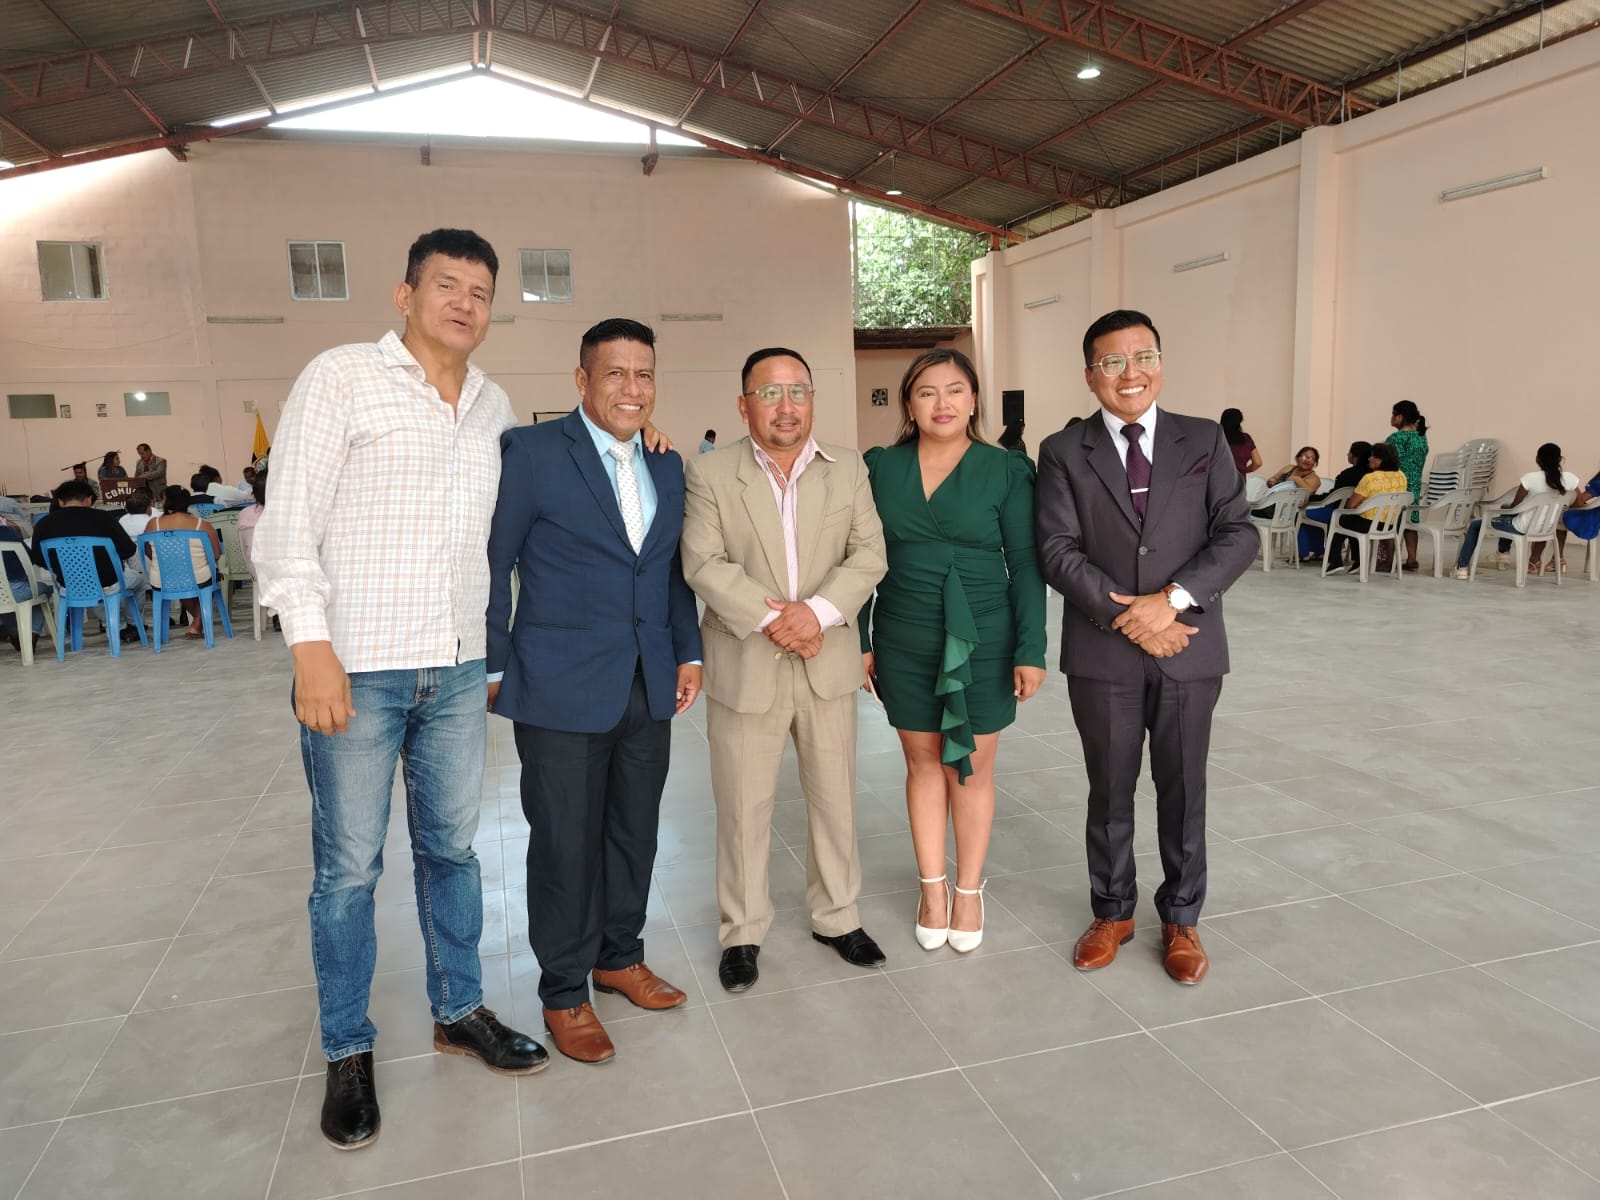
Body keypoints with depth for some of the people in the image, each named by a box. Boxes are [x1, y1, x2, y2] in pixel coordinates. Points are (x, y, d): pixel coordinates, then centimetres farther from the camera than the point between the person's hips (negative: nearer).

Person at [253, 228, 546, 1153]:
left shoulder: (496, 407, 11)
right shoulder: (341, 378, -4)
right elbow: (289, 522, -9)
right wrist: (311, 646, -15)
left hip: (458, 669, 5)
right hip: (355, 667, -4)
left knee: (452, 848, 15)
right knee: (349, 868, 6)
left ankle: (461, 1010, 32)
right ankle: (349, 1051, 24)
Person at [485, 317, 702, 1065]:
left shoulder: (667, 466, 11)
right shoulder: (532, 452, -8)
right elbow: (492, 564, -5)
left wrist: (687, 652, 10)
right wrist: (493, 668, -6)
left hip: (647, 689, 6)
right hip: (562, 689, -5)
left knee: (635, 834, 14)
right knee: (565, 844, 5)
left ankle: (619, 957, 35)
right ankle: (564, 992, 23)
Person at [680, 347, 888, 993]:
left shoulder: (849, 469, 4)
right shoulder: (709, 474, -4)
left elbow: (868, 555, -2)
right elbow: (704, 564, -11)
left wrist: (817, 612, -18)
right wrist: (771, 618, -20)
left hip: (829, 663, 3)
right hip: (744, 668, -2)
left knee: (835, 798, 14)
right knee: (743, 808, 9)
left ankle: (837, 916, 34)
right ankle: (742, 932, 27)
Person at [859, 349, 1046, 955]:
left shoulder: (1006, 470, -3)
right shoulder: (880, 468, 3)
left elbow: (1025, 564, -3)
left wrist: (1031, 650, -7)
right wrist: (860, 640, 3)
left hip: (983, 642, -2)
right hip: (904, 644, 2)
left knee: (972, 767, 7)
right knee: (923, 762, 11)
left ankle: (969, 891, 25)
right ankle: (932, 888, 26)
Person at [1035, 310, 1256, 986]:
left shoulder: (1206, 442, 4)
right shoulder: (1064, 452, 1)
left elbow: (1238, 534, -4)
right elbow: (1057, 549, -7)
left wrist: (1173, 599, -17)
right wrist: (1123, 614, -17)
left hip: (1189, 649, 1)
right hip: (1102, 652, 0)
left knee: (1183, 790, 11)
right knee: (1110, 791, 12)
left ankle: (1180, 919, 29)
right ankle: (1113, 912, 31)